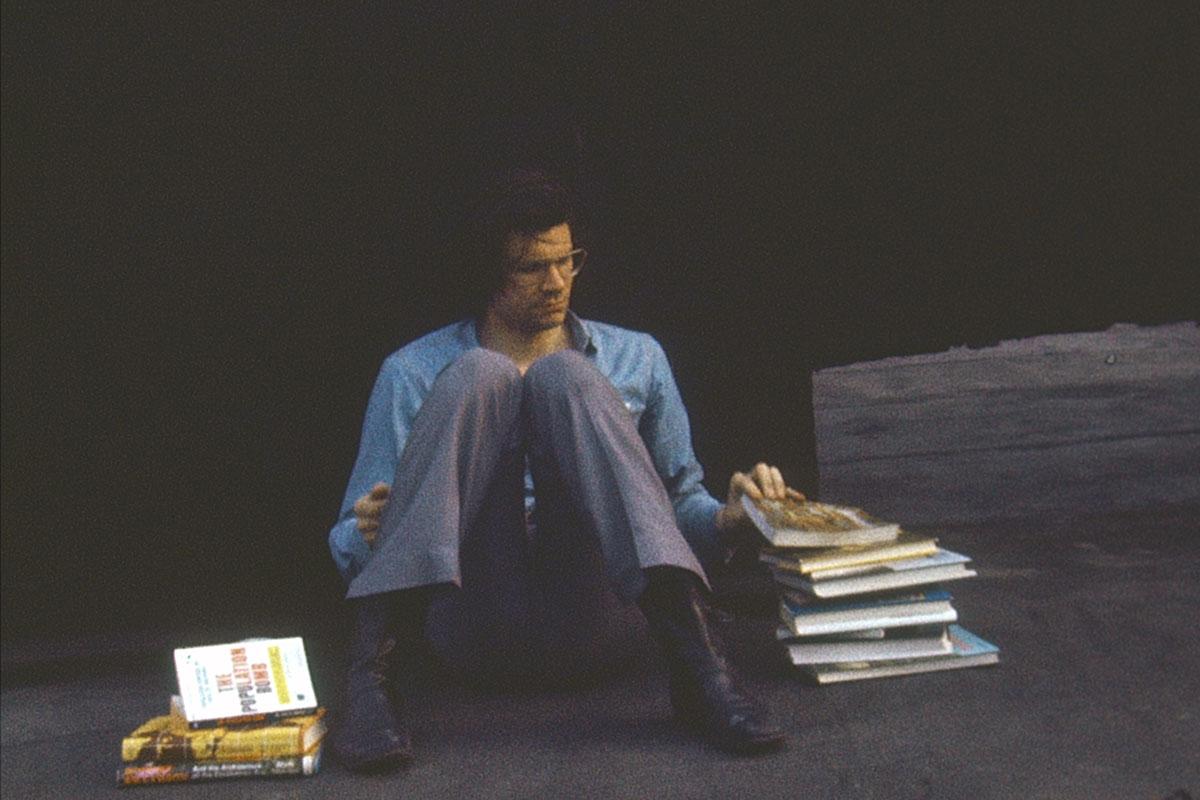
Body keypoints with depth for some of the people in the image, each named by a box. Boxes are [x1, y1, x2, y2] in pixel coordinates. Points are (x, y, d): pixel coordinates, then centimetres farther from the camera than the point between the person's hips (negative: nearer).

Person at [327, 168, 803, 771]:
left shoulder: (636, 358, 20)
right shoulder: (415, 372, 14)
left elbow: (681, 501, 19)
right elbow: (350, 541, 11)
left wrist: (730, 518, -4)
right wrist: (366, 532, -13)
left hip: (586, 615, 1)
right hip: (473, 623, -1)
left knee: (564, 375, -20)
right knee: (481, 375, -21)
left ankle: (696, 660, -36)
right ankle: (372, 671, -34)